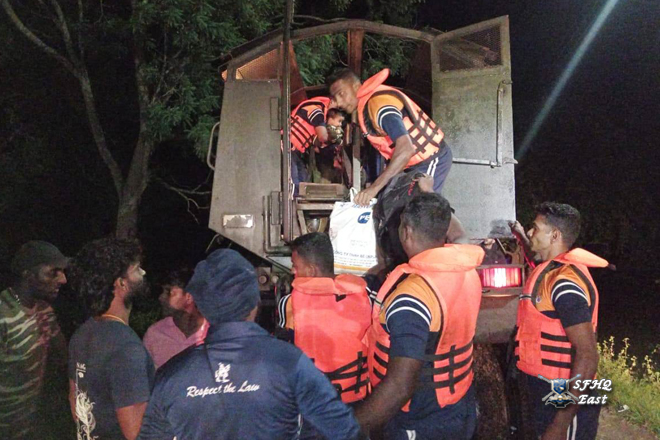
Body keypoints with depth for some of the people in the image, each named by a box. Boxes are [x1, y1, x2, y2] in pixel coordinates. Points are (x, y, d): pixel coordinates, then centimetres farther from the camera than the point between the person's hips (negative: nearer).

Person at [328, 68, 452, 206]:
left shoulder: (379, 104, -27)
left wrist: (375, 187, -42)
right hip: (420, 159, 10)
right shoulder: (367, 101, 4)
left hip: (431, 160, -10)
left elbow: (406, 149, -38)